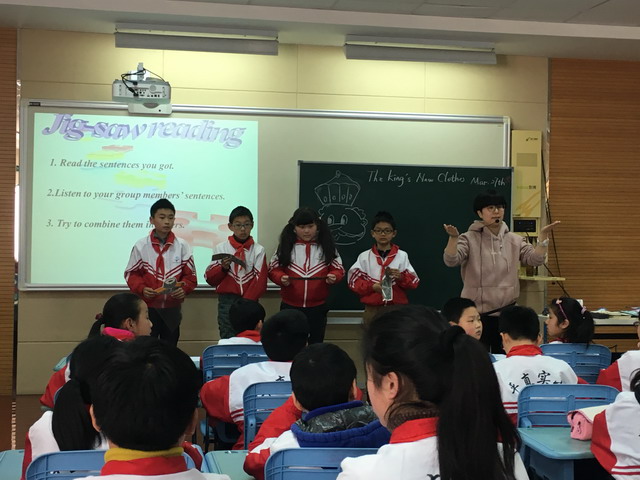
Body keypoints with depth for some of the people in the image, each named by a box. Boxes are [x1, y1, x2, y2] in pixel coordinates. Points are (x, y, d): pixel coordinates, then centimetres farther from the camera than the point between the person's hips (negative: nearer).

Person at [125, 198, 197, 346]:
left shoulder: (182, 246, 0)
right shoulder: (141, 245, -2)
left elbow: (190, 275, 3)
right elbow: (131, 274, 1)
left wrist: (183, 289, -17)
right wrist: (141, 289, -17)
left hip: (172, 309, 1)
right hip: (148, 307, -1)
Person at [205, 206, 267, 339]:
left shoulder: (258, 250, 1)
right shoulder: (221, 248, 3)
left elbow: (260, 281, -3)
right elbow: (210, 278, 3)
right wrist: (223, 268, -15)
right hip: (227, 302, 0)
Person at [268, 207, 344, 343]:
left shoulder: (326, 246, 2)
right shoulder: (285, 246, 1)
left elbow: (338, 268, 4)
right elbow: (273, 269, 3)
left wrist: (334, 276, -17)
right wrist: (281, 278, -17)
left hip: (317, 307, 0)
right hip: (290, 306, 0)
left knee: (316, 343, 10)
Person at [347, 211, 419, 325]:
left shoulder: (402, 256, 4)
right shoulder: (364, 257, 4)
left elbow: (414, 282, 3)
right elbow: (354, 280, 1)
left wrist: (401, 277, -18)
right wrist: (372, 286, -15)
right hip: (372, 309, 0)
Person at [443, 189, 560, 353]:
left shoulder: (515, 240, 8)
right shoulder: (469, 239, -4)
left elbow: (535, 259, -2)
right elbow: (451, 261, -18)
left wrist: (543, 235, -14)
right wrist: (453, 238, -34)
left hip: (506, 311, 4)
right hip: (477, 311, -4)